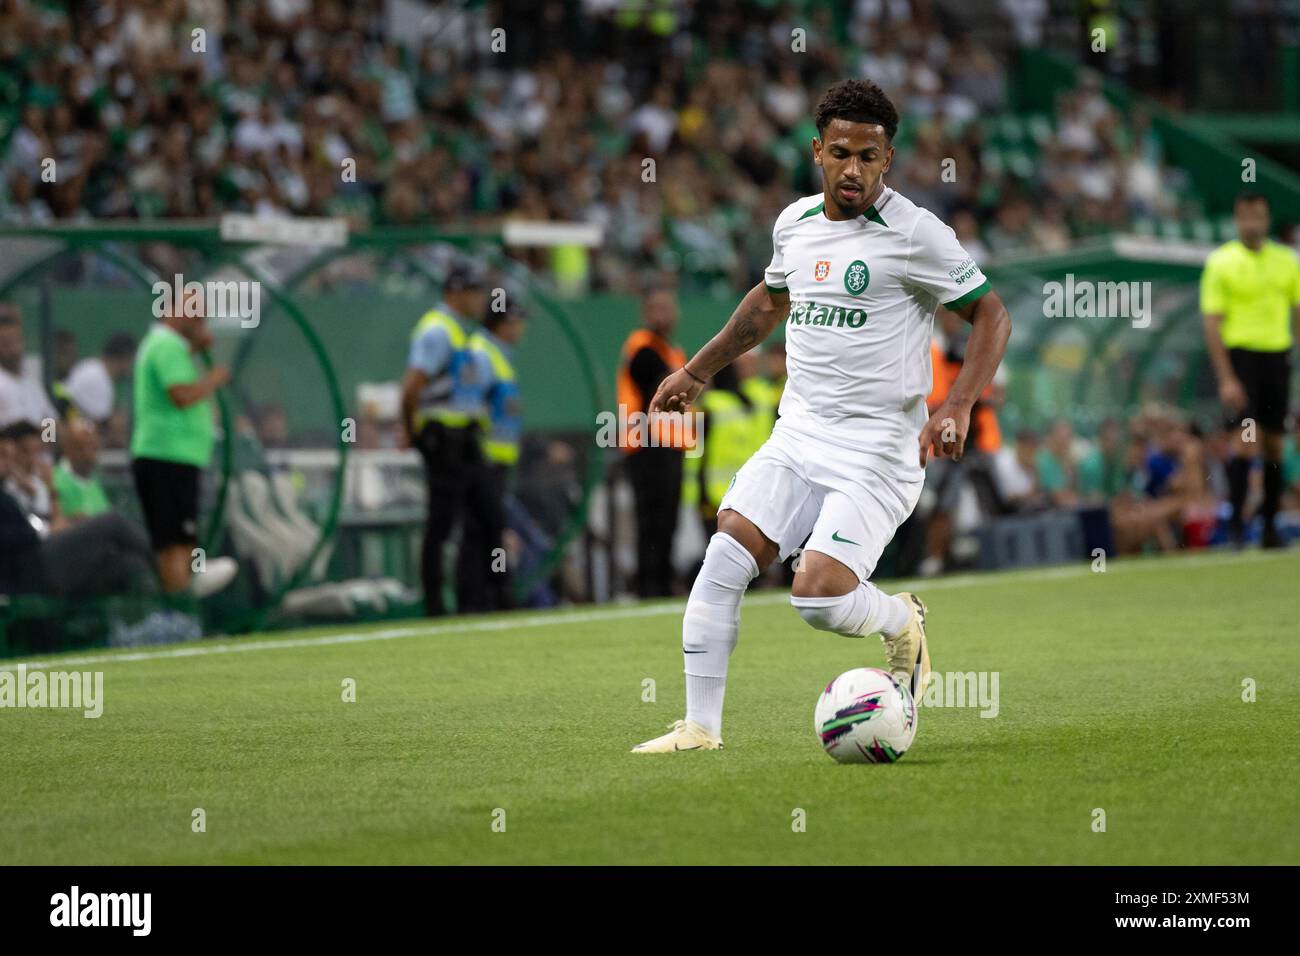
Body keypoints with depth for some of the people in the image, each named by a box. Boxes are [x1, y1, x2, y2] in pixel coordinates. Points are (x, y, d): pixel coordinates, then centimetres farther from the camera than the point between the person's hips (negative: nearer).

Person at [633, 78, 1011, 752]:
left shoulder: (915, 234, -10)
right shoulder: (795, 223, 9)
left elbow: (991, 316, -4)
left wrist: (956, 408, -17)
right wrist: (698, 370, 32)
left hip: (877, 450, -6)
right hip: (797, 436, 6)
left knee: (818, 596, -19)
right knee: (723, 558, -10)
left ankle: (901, 624, 15)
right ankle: (700, 727, -4)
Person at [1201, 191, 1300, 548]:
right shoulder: (1221, 262, -2)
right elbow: (1212, 323, -5)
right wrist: (1226, 379, -12)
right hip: (1240, 354, -4)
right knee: (1245, 438, -14)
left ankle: (1270, 522, 12)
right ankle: (1236, 522, -12)